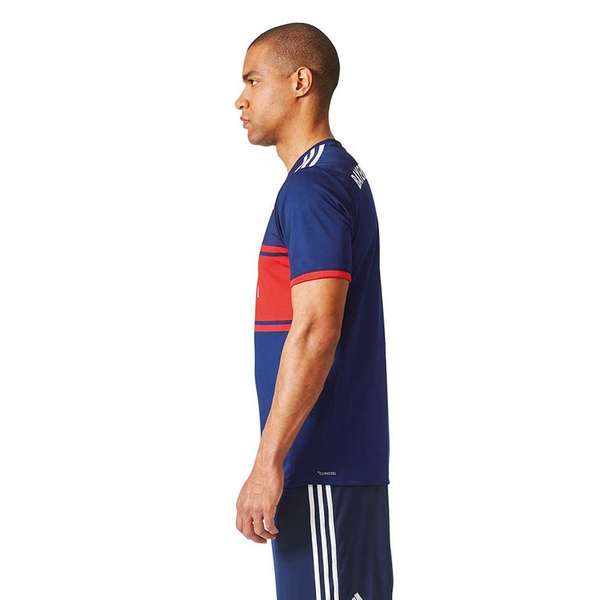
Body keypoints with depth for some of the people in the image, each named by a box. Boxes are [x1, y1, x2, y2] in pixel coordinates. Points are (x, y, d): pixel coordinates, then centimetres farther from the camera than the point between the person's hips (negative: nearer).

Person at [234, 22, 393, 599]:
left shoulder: (311, 189, -15)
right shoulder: (347, 175, 16)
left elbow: (314, 332, -23)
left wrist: (268, 464, -22)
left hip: (321, 464, -10)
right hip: (356, 457, 10)